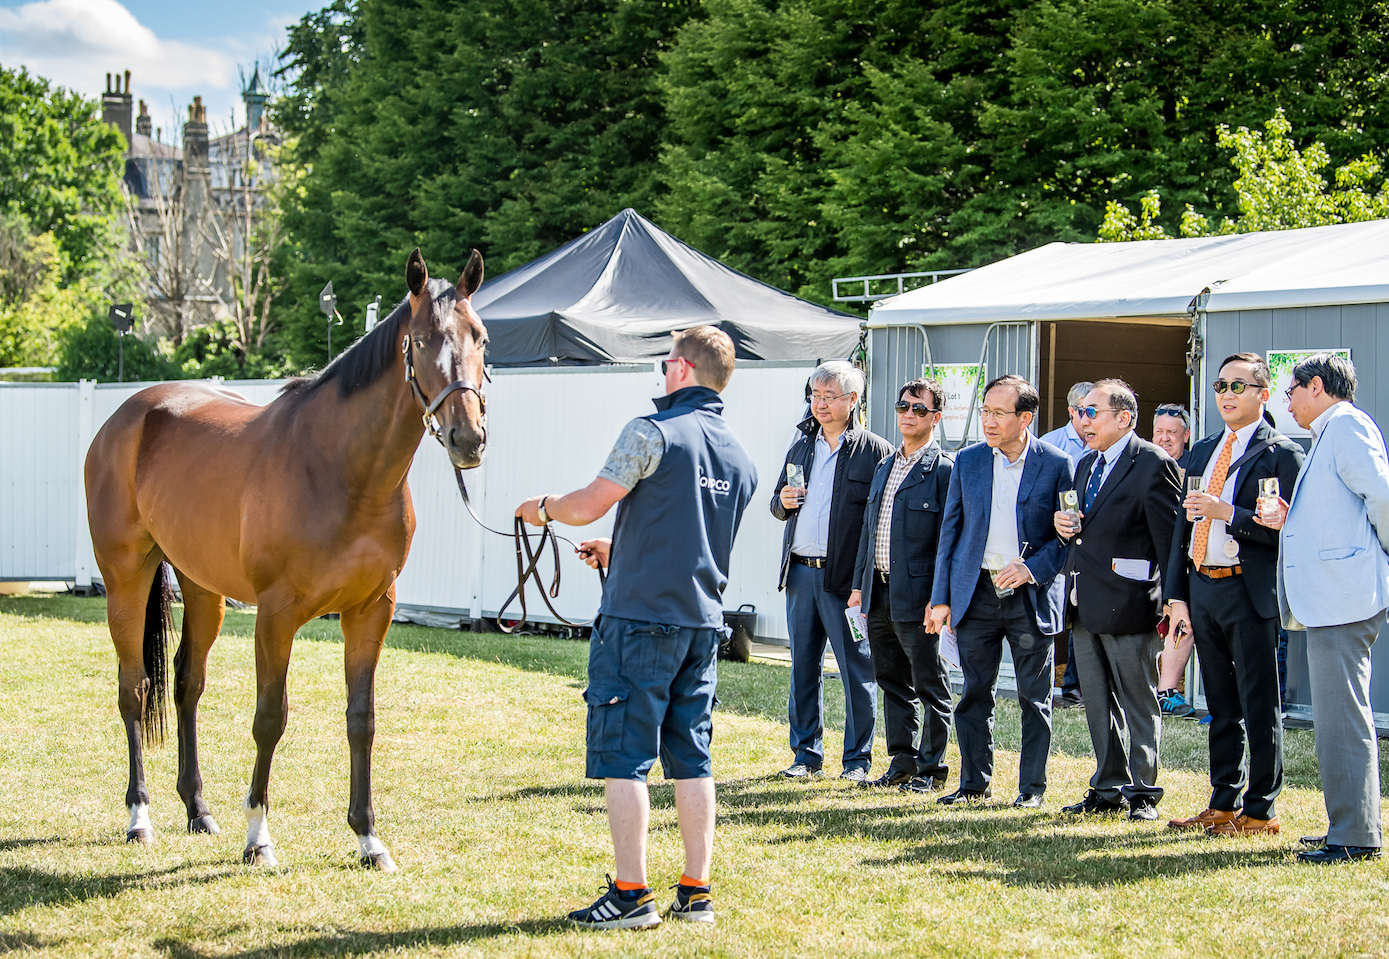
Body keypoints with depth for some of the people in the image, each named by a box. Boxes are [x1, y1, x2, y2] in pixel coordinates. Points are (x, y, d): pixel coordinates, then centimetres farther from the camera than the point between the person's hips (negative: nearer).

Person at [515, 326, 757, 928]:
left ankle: (631, 895, -3)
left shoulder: (652, 432, -11)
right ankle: (696, 893, 12)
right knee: (691, 758, 11)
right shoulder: (741, 460, 13)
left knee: (623, 757, -2)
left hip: (638, 616, -7)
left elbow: (588, 506, -13)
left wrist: (543, 507, 8)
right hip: (703, 623, 7)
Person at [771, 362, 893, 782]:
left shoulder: (874, 451, -3)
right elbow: (777, 506, 25)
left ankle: (858, 759, 7)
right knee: (803, 665, 9)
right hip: (800, 572, 6)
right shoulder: (802, 447, 17)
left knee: (857, 668, -1)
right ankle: (806, 754, 18)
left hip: (846, 576, -6)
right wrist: (783, 502, 0)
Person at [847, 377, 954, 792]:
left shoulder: (943, 470, -7)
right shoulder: (884, 468, 17)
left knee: (929, 685, 2)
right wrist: (859, 584, 16)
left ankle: (931, 767, 10)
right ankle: (902, 762, 21)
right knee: (892, 682, 12)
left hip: (916, 595, -7)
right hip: (879, 594, 7)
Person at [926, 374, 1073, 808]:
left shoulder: (1055, 464, -3)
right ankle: (974, 783, 17)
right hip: (976, 591, 3)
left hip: (1031, 596, -2)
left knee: (1034, 696, 4)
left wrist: (1032, 568, -15)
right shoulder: (968, 461, 6)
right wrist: (940, 597, 4)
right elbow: (950, 531, 9)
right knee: (975, 692, 6)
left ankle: (1032, 786, 14)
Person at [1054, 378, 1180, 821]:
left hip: (1128, 603, -8)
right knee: (1098, 705, 13)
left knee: (1139, 705, 2)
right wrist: (1065, 528, 1)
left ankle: (1143, 794, 9)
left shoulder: (1153, 464, -10)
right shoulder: (1086, 465, 16)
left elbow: (1169, 539, -12)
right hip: (1086, 603, 8)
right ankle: (1109, 789, 22)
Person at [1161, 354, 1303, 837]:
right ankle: (1224, 803, 22)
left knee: (1260, 707, -1)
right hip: (1202, 588, 7)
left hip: (1251, 593, -7)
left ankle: (1261, 810, 6)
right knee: (1221, 706, 14)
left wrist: (1229, 514, -21)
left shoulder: (1281, 453, -5)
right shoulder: (1204, 451, 17)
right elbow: (1184, 525, 17)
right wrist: (1176, 595, 10)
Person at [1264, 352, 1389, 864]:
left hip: (1344, 596, -11)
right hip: (1328, 600, 11)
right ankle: (1347, 828, 16)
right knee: (1337, 718, 12)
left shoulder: (1347, 425, -8)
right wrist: (1291, 523, 13)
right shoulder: (1329, 434, 23)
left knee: (1342, 719, -10)